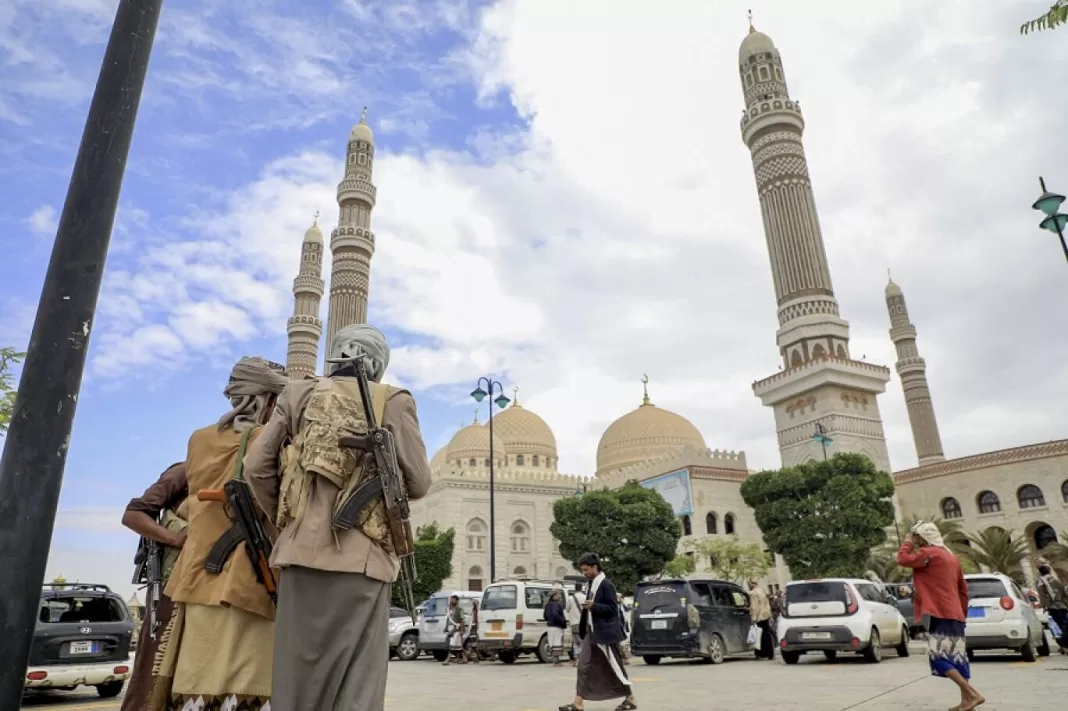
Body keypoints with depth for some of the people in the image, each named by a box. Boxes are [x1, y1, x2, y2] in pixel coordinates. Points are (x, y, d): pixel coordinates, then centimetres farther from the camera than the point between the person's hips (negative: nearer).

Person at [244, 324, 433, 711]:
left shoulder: (300, 395, 10)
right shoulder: (393, 402, 1)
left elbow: (257, 466, 6)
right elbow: (418, 483, 0)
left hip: (301, 550, 3)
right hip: (361, 556, -3)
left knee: (298, 674, 12)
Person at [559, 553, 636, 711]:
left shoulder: (606, 585, -13)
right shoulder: (590, 585, 11)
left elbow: (612, 609, -17)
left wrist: (593, 606, -25)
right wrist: (586, 606, 5)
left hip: (605, 633, -8)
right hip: (591, 632, 8)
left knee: (615, 666, 3)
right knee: (584, 666, 3)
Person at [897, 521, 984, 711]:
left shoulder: (929, 553, -10)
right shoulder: (950, 557, 18)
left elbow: (903, 559, -15)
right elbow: (963, 589, 21)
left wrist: (908, 543, 0)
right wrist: (962, 613, 25)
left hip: (941, 614, -10)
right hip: (954, 614, 10)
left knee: (939, 657, -9)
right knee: (954, 658, 11)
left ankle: (973, 694, -14)